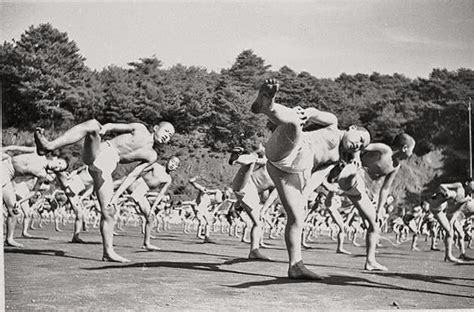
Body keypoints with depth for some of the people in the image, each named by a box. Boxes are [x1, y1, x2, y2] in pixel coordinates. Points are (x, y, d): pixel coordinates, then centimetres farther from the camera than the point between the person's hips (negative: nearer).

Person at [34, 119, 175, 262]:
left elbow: (133, 176, 11)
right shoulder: (140, 129, 16)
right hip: (97, 152, -3)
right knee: (92, 124, -32)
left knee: (109, 211, -8)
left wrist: (117, 194, -3)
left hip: (106, 166, 3)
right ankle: (49, 146, -42)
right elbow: (112, 127, 5)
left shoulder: (151, 156, 20)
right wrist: (103, 128, -20)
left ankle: (108, 252, 0)